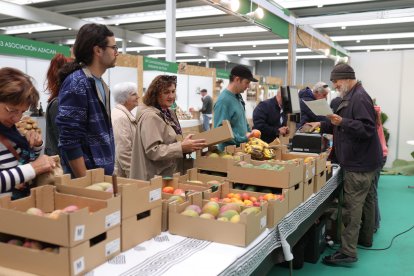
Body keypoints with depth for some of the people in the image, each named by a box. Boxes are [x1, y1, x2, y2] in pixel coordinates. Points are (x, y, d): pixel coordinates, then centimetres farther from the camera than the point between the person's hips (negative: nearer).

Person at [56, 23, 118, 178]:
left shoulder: (99, 83, 11)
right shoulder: (77, 83, -17)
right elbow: (69, 141, -21)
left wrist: (107, 172, 17)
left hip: (103, 174, 8)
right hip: (87, 176, -8)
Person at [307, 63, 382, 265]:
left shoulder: (359, 98, -18)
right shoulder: (352, 97, 16)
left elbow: (367, 129, -26)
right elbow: (346, 127, 25)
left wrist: (342, 122, -36)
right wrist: (322, 125, 16)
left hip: (359, 163, -11)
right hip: (362, 160, 11)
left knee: (352, 206, -9)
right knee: (365, 201, 20)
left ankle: (347, 252, -5)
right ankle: (365, 238, 34)